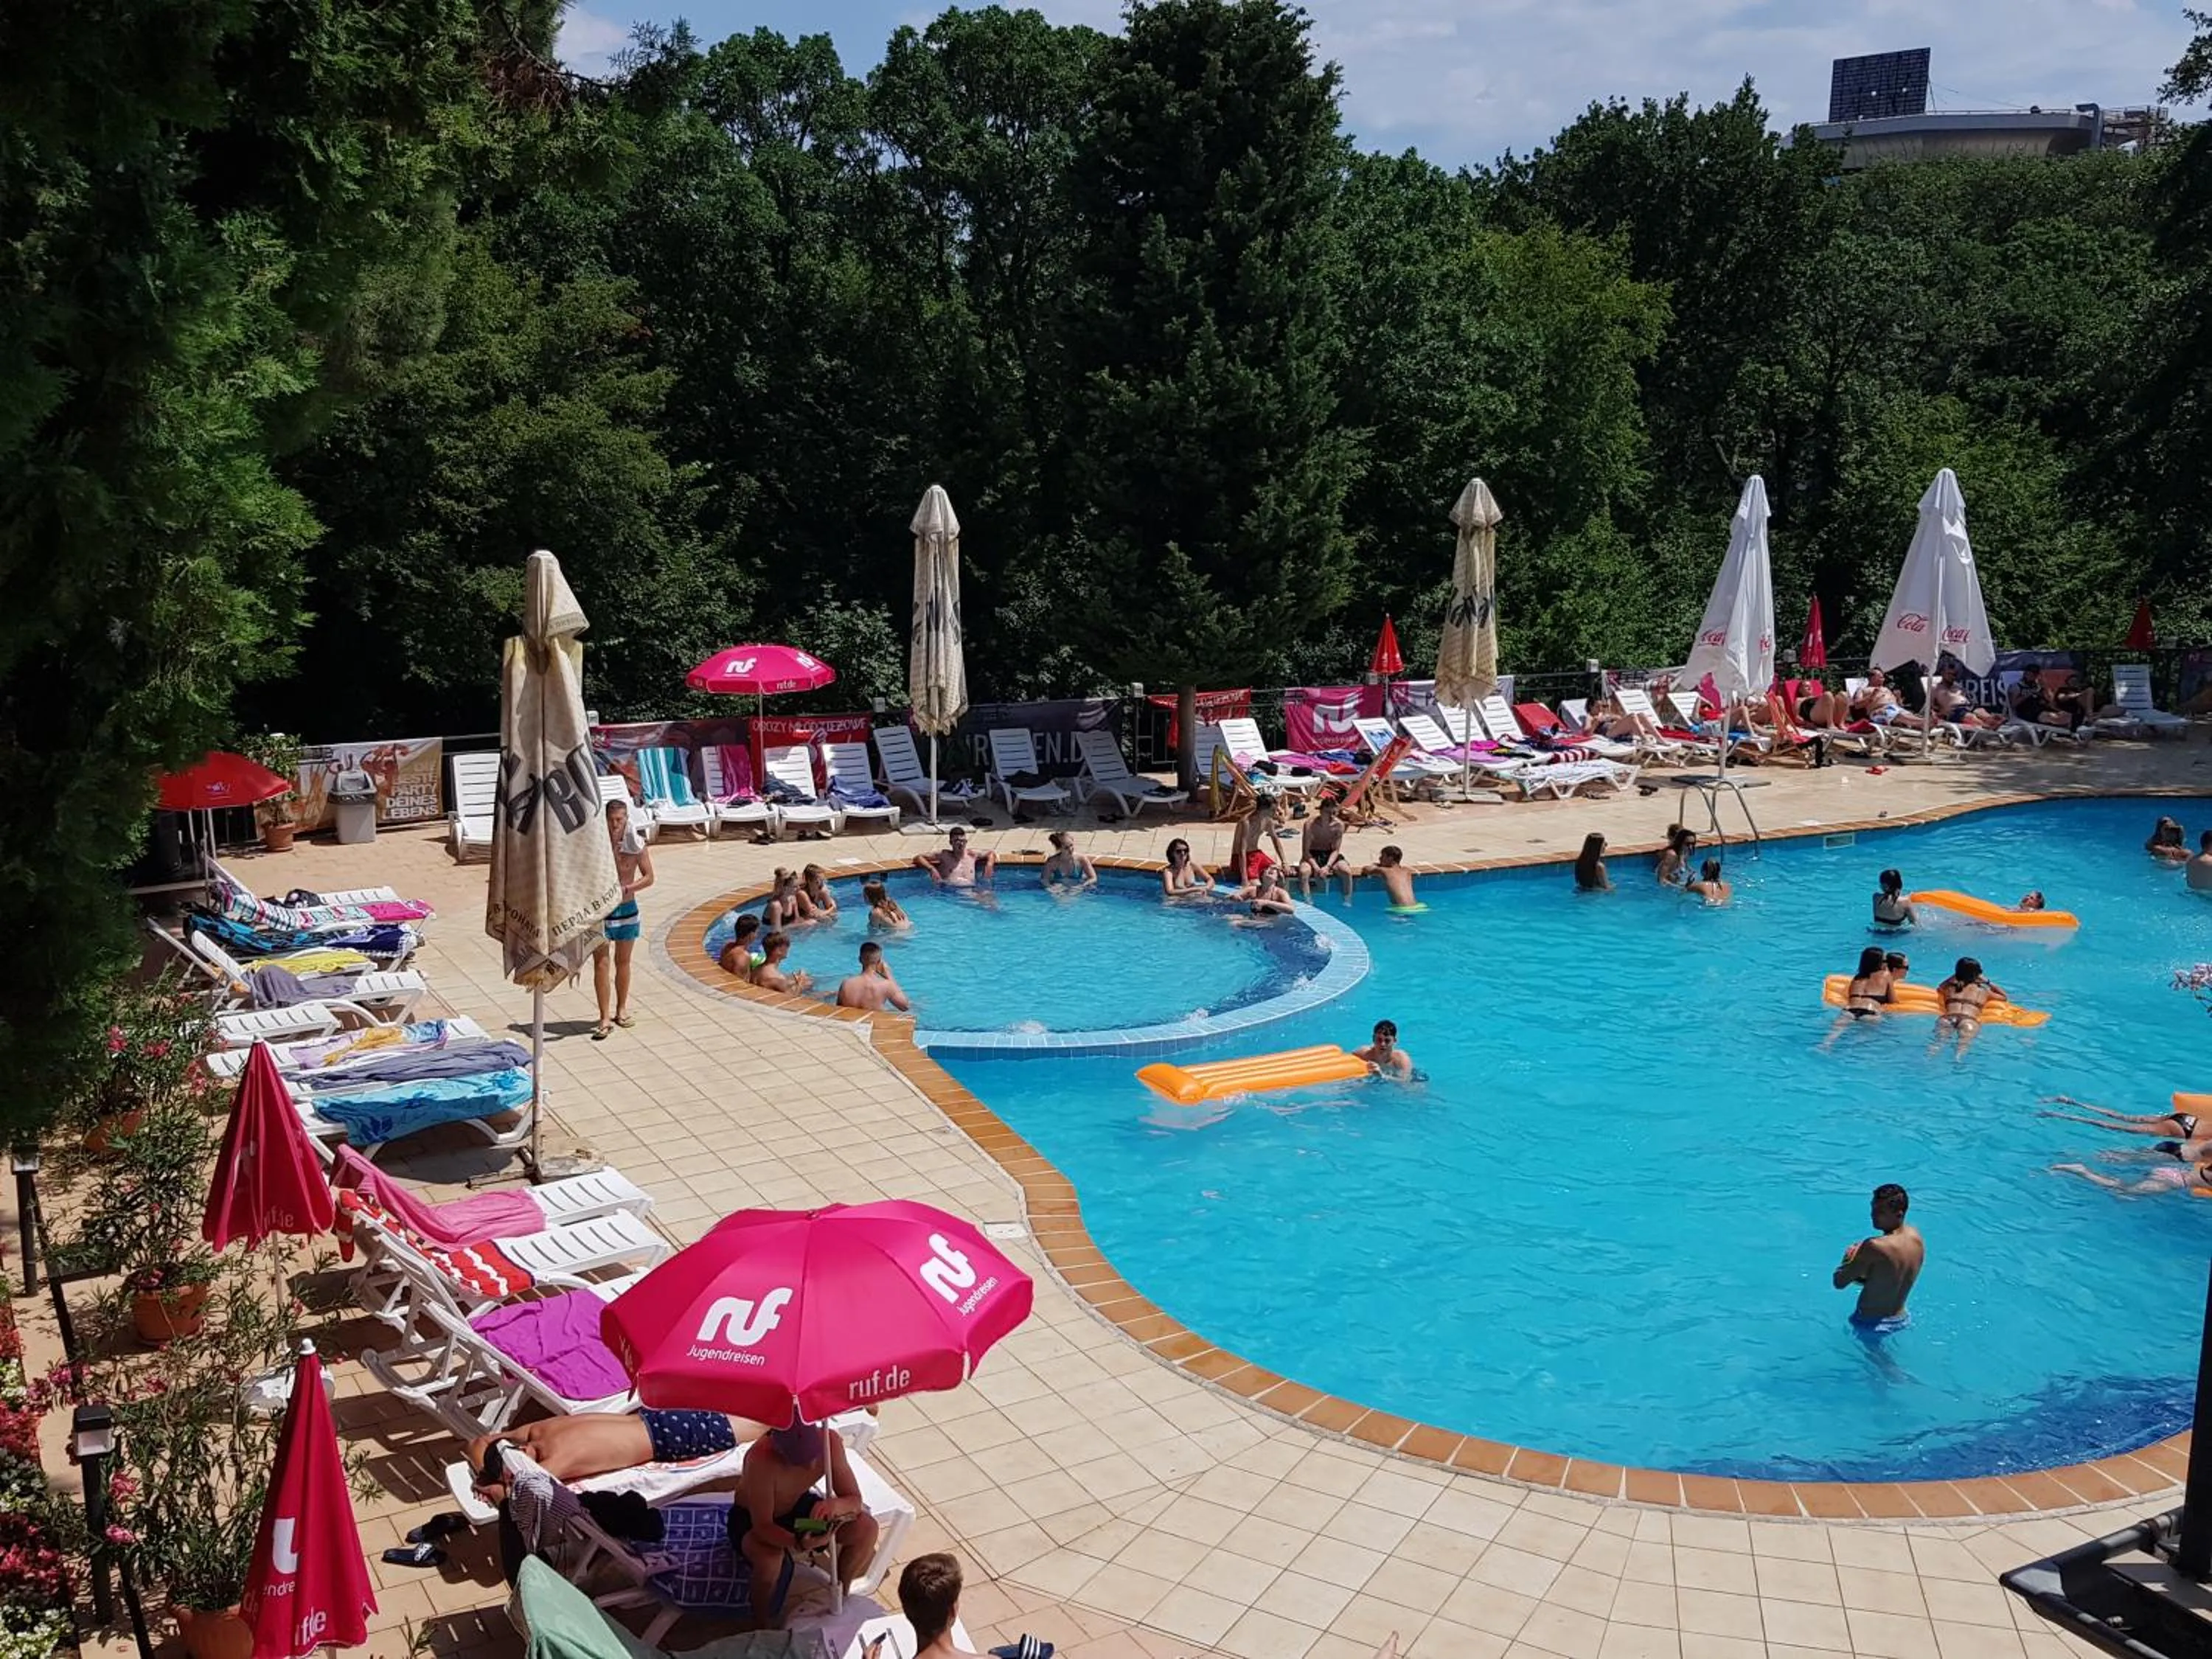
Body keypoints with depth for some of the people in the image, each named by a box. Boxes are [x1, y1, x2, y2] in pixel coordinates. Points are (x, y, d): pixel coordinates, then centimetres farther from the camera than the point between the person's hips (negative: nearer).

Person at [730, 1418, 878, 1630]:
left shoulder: (829, 1441, -27)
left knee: (866, 1528, -16)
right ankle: (763, 1624, -6)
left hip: (798, 1506, 4)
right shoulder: (760, 1460, -39)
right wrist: (797, 1543, -52)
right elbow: (763, 1526, -33)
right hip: (751, 1519, -4)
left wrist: (835, 1505, -42)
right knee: (770, 1558, -37)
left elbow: (854, 1500, -19)